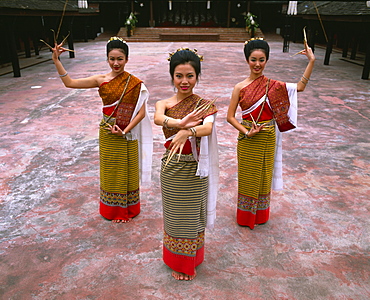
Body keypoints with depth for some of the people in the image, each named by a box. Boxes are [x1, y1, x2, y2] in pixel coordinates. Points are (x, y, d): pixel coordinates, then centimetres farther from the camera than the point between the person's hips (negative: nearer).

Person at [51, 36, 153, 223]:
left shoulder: (134, 83, -10)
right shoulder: (101, 80, -4)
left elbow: (141, 112, -13)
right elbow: (69, 83, -4)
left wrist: (124, 131, -19)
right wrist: (56, 61, -11)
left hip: (127, 136, -2)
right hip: (107, 135, 2)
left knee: (127, 171, 13)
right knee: (110, 171, 15)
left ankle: (128, 208, 34)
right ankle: (113, 209, 36)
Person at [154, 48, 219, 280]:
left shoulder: (205, 104, -7)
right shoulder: (164, 104, -3)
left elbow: (208, 128, -28)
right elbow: (158, 118, -28)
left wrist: (187, 132, -49)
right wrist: (180, 123, -48)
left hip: (194, 168, -1)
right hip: (171, 167, 2)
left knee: (192, 216, 13)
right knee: (174, 216, 15)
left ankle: (190, 262, 38)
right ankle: (177, 261, 39)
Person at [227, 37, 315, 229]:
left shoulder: (272, 85, -2)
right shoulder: (240, 88, -9)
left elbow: (300, 87, 1)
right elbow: (230, 116, -7)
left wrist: (311, 61, -4)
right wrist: (246, 132, -18)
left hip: (267, 139, 2)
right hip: (247, 140, -2)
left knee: (264, 176, 16)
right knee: (248, 177, 12)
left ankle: (261, 215, 39)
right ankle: (245, 217, 34)